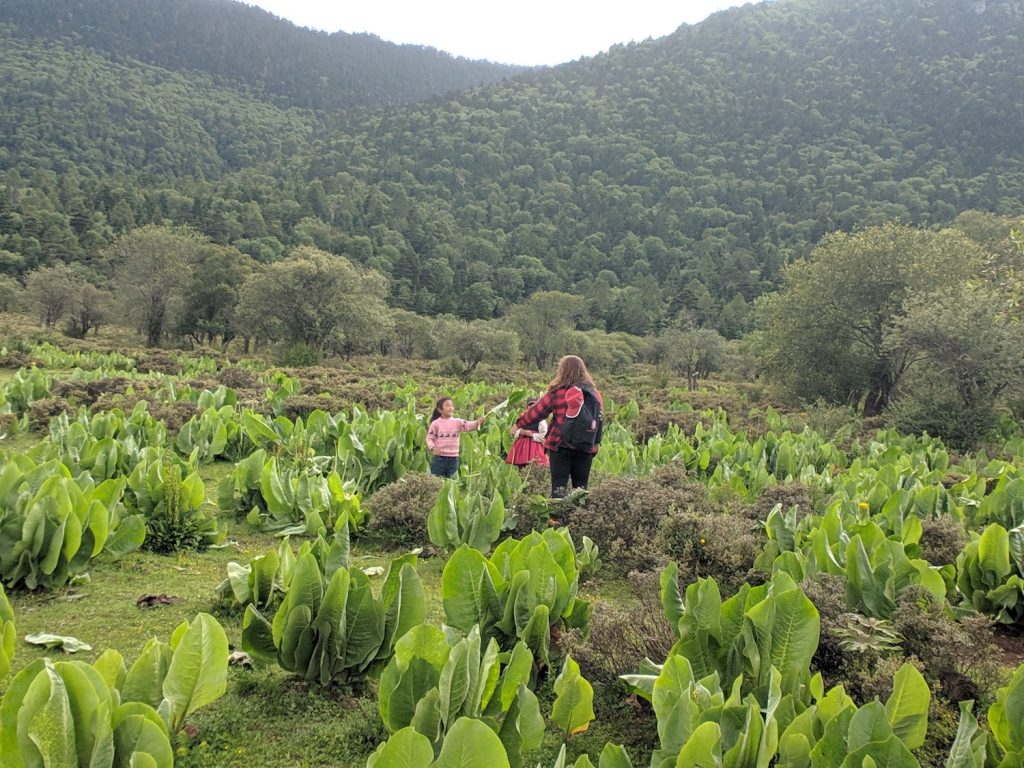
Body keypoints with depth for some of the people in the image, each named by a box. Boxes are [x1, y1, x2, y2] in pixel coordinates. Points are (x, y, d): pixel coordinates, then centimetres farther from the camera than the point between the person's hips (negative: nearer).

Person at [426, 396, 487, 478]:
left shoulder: (458, 422, 2)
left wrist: (478, 422, -33)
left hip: (453, 459, 2)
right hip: (439, 458, -2)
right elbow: (429, 438, -2)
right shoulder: (435, 423, -3)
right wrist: (433, 447, -21)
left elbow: (469, 426, -13)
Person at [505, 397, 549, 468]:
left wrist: (532, 434, -16)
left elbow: (544, 436, -11)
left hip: (534, 447, -5)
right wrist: (520, 432, -6)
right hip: (522, 446, 5)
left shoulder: (541, 421, -4)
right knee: (521, 468, 4)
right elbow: (514, 432, 16)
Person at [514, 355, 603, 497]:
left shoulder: (557, 393, -7)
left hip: (560, 446, -3)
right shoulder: (594, 394, 3)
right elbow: (598, 418, 11)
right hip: (586, 447, 3)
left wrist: (519, 423, 15)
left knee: (559, 486, 1)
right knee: (581, 488, 10)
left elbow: (536, 411, 1)